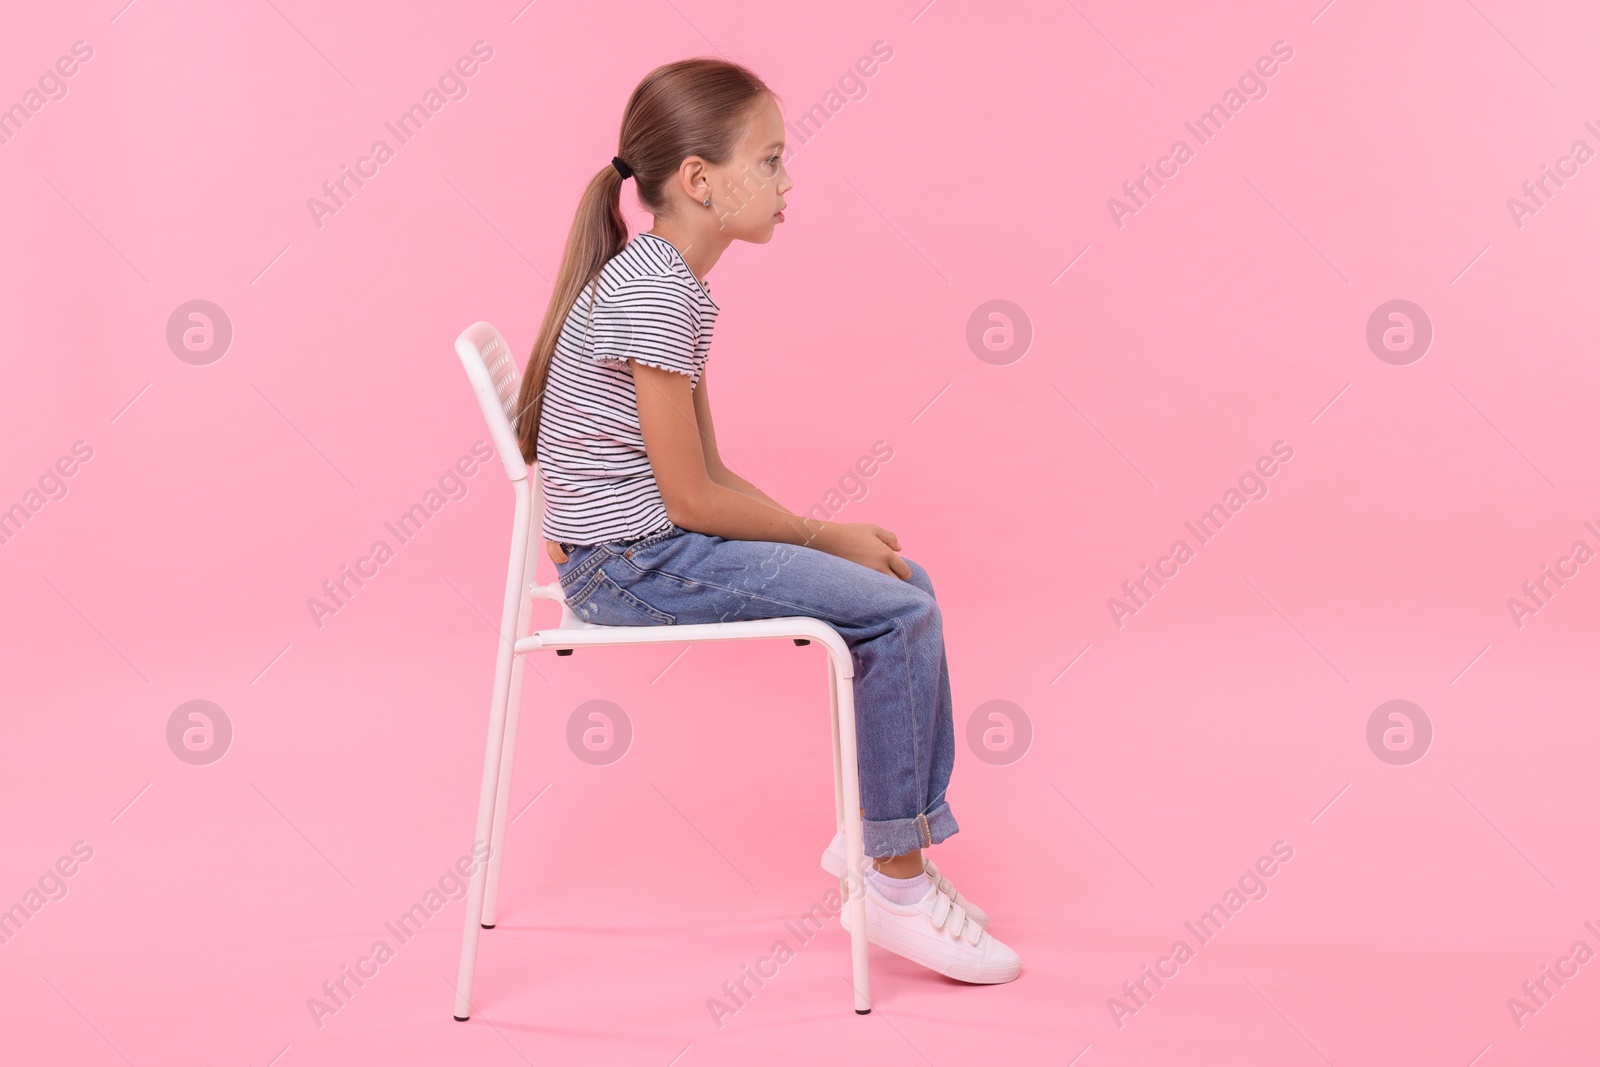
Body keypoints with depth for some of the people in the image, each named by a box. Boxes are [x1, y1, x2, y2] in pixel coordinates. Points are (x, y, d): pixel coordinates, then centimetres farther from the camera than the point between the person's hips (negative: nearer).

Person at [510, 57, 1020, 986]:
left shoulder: (668, 282, 12)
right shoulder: (654, 291, -19)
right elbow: (692, 499, -19)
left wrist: (821, 538, 2)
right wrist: (827, 536, -7)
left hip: (657, 542, 10)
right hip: (629, 564, -10)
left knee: (907, 587, 6)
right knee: (897, 613, -15)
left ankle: (884, 833, 13)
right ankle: (894, 886, -4)